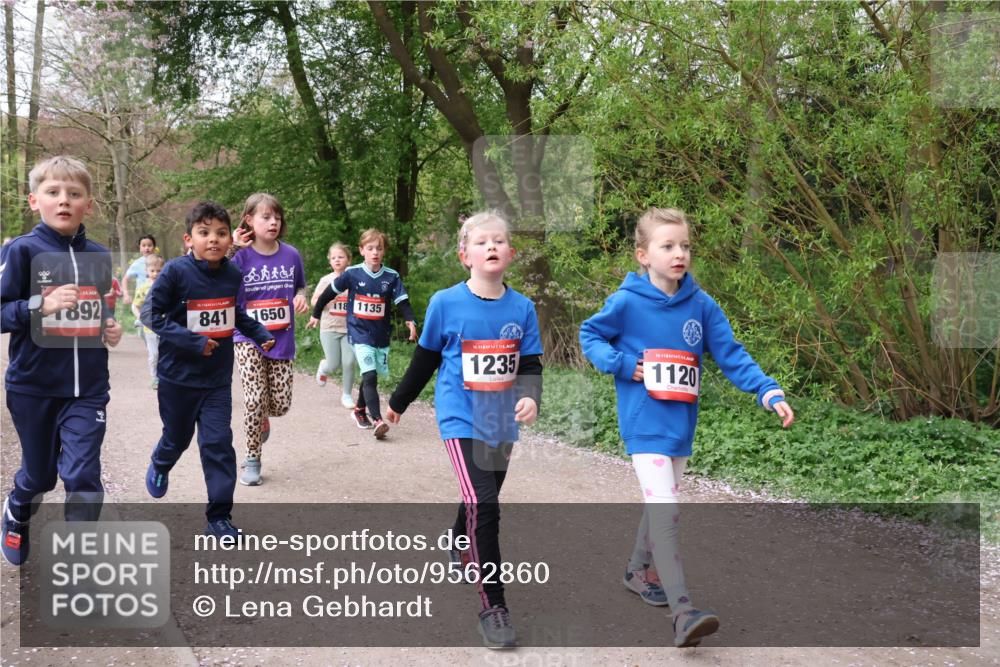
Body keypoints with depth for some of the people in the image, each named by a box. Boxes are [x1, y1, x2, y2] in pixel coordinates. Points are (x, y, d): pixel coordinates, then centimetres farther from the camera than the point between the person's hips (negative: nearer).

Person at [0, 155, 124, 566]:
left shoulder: (99, 256, 3)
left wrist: (112, 330, -1)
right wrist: (42, 305, -27)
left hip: (88, 387, 2)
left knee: (83, 477, -7)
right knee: (39, 474, 17)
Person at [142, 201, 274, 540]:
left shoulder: (233, 274, -4)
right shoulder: (176, 271, -18)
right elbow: (151, 313, -17)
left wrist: (259, 334, 5)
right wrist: (192, 341, -24)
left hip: (218, 376, 2)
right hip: (178, 374, -2)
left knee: (218, 443, -4)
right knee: (178, 437, 18)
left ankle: (219, 517, 4)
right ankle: (159, 466, 54)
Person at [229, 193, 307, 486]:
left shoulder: (291, 255, 0)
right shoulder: (240, 256, -7)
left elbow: (300, 287, 16)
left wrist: (301, 297, -7)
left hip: (282, 340, 3)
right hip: (249, 339, -2)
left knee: (281, 403, 2)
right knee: (254, 400, -10)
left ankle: (263, 417, 40)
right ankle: (252, 459, 9)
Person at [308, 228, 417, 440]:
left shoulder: (392, 277, -1)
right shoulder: (352, 274, -6)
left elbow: (402, 302, -5)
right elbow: (330, 293, 6)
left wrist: (411, 321, -23)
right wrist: (316, 315, 14)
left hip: (381, 335, 3)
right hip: (359, 333, -3)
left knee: (370, 376, 15)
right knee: (370, 376, -16)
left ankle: (360, 410, 38)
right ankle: (377, 421, -23)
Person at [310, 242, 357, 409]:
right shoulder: (326, 280, -1)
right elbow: (314, 301, 4)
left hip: (349, 328, 1)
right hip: (329, 328, -1)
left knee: (349, 362, -8)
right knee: (333, 365, -2)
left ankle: (346, 395, 12)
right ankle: (323, 368, 36)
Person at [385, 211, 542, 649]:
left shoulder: (522, 308, -2)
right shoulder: (446, 304, -8)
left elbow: (531, 365, 2)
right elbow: (425, 360, 4)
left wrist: (531, 397, -19)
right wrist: (399, 403, 14)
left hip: (501, 422, 4)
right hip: (461, 418, -4)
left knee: (482, 501, 20)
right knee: (482, 505, -18)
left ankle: (460, 549, 54)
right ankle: (493, 608, -10)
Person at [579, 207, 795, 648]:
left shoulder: (701, 306, -1)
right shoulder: (627, 302, -10)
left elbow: (731, 355, -2)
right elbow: (590, 335, 3)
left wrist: (770, 393, -14)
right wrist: (620, 364, -13)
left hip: (682, 426, 6)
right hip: (645, 426, -5)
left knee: (661, 506, 21)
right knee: (665, 512, -14)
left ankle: (639, 571, 44)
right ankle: (683, 612, -16)